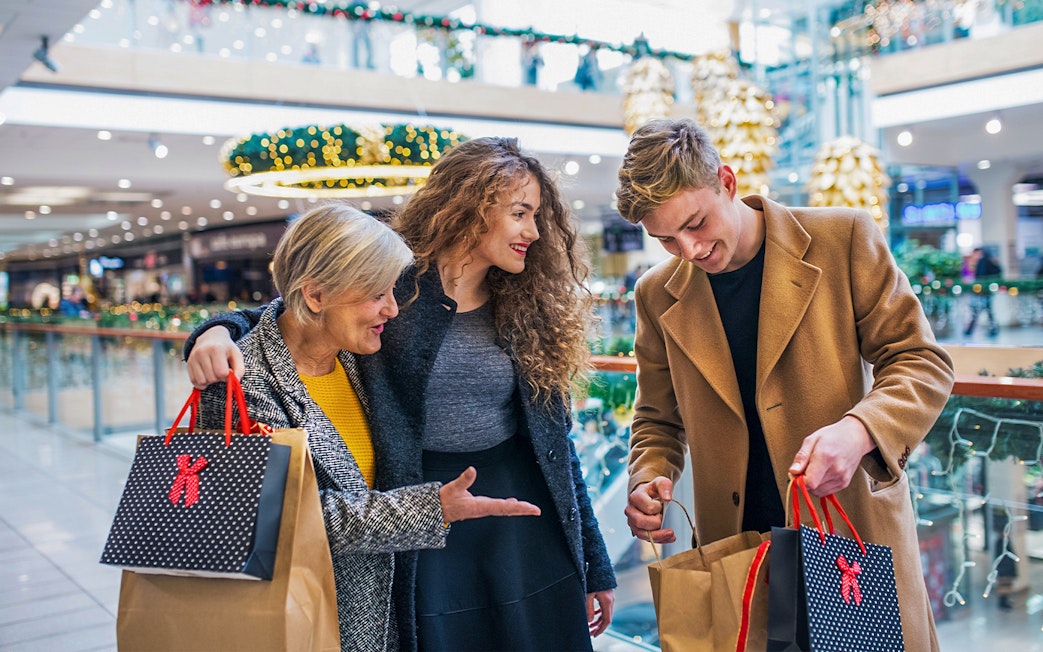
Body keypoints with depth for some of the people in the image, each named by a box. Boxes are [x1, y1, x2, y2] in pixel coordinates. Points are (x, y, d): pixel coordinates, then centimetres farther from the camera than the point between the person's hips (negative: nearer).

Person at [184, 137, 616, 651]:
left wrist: (595, 568, 10)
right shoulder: (392, 284, -7)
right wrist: (221, 331, -26)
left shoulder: (529, 309, 4)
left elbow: (556, 441, 7)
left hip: (526, 530, 4)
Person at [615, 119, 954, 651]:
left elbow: (923, 362, -6)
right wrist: (650, 481, -9)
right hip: (734, 545, 2)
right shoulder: (658, 295, 2)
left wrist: (858, 432, -25)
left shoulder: (843, 238, -7)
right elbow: (658, 419, 12)